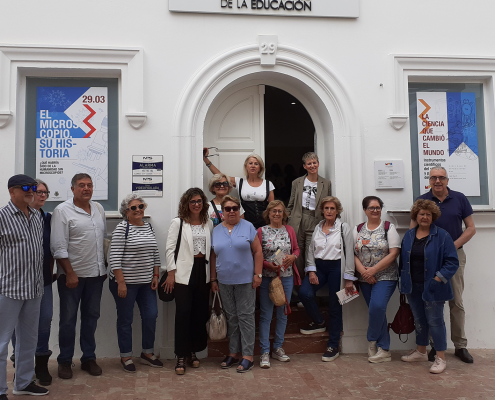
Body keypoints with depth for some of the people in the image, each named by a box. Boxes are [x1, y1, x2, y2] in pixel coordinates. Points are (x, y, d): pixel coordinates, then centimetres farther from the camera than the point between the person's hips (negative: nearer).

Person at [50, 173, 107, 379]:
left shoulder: (98, 209, 9)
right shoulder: (62, 211, -9)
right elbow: (58, 246, -13)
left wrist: (105, 267, 12)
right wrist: (70, 273, -16)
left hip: (96, 273, 5)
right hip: (72, 274, -5)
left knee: (91, 316, 12)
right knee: (68, 319, 6)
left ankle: (89, 358, 24)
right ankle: (65, 361, 20)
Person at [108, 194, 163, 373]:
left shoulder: (148, 227, 10)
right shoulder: (121, 228, -10)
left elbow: (155, 254, 15)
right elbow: (115, 257, -15)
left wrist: (156, 275, 8)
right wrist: (121, 282, -18)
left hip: (146, 282, 6)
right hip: (125, 282, -6)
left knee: (151, 315, 5)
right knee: (125, 319, 6)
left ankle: (147, 353, 22)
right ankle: (126, 356, 20)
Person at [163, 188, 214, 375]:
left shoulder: (209, 223, 10)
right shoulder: (178, 222, 0)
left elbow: (211, 249, 11)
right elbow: (170, 249, -3)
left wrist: (212, 273, 7)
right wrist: (171, 273, -8)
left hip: (203, 272, 4)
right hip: (184, 273, -4)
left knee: (200, 314, 7)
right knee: (183, 314, -5)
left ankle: (193, 352, 22)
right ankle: (181, 357, 5)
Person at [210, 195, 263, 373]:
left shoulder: (248, 227, -1)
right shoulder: (216, 231, 7)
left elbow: (258, 252, -2)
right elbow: (213, 257, 10)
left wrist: (257, 274, -7)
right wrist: (214, 280, 8)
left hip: (245, 280, -3)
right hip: (224, 281, 3)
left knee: (245, 316, 0)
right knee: (231, 317, 12)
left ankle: (248, 356, 7)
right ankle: (234, 353, 23)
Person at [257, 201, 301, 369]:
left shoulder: (289, 230, 8)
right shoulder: (261, 231, -2)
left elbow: (297, 249, 15)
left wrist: (292, 257, -7)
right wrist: (268, 264, -16)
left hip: (287, 277, 4)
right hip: (267, 278, -3)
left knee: (282, 314, 11)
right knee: (266, 315, 0)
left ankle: (278, 348, 25)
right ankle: (265, 352, 8)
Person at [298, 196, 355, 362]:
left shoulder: (344, 227, -1)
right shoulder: (318, 227, 12)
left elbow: (349, 253, -4)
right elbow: (311, 250, 11)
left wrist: (348, 278, -8)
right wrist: (311, 271, -2)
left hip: (336, 267, -3)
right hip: (319, 266, 4)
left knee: (335, 306, 1)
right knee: (304, 292, -19)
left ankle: (333, 346, 13)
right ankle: (318, 322, 9)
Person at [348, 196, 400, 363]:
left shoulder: (389, 227, -1)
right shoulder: (357, 229, 9)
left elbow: (393, 254, -9)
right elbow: (353, 254, 3)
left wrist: (373, 270, -14)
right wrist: (363, 271, -12)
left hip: (385, 277, -3)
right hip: (365, 279, 4)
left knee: (377, 307, -21)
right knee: (376, 311, 8)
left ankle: (372, 340, 2)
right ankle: (384, 350, 19)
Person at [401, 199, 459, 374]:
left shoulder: (442, 236, -8)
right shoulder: (408, 235, 7)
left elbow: (452, 261, -11)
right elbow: (403, 259, 13)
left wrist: (439, 278, -18)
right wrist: (404, 279, 6)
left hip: (432, 288, -5)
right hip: (413, 287, 5)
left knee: (435, 321, 1)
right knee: (419, 320, 17)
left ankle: (440, 358, 13)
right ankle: (420, 352, 32)